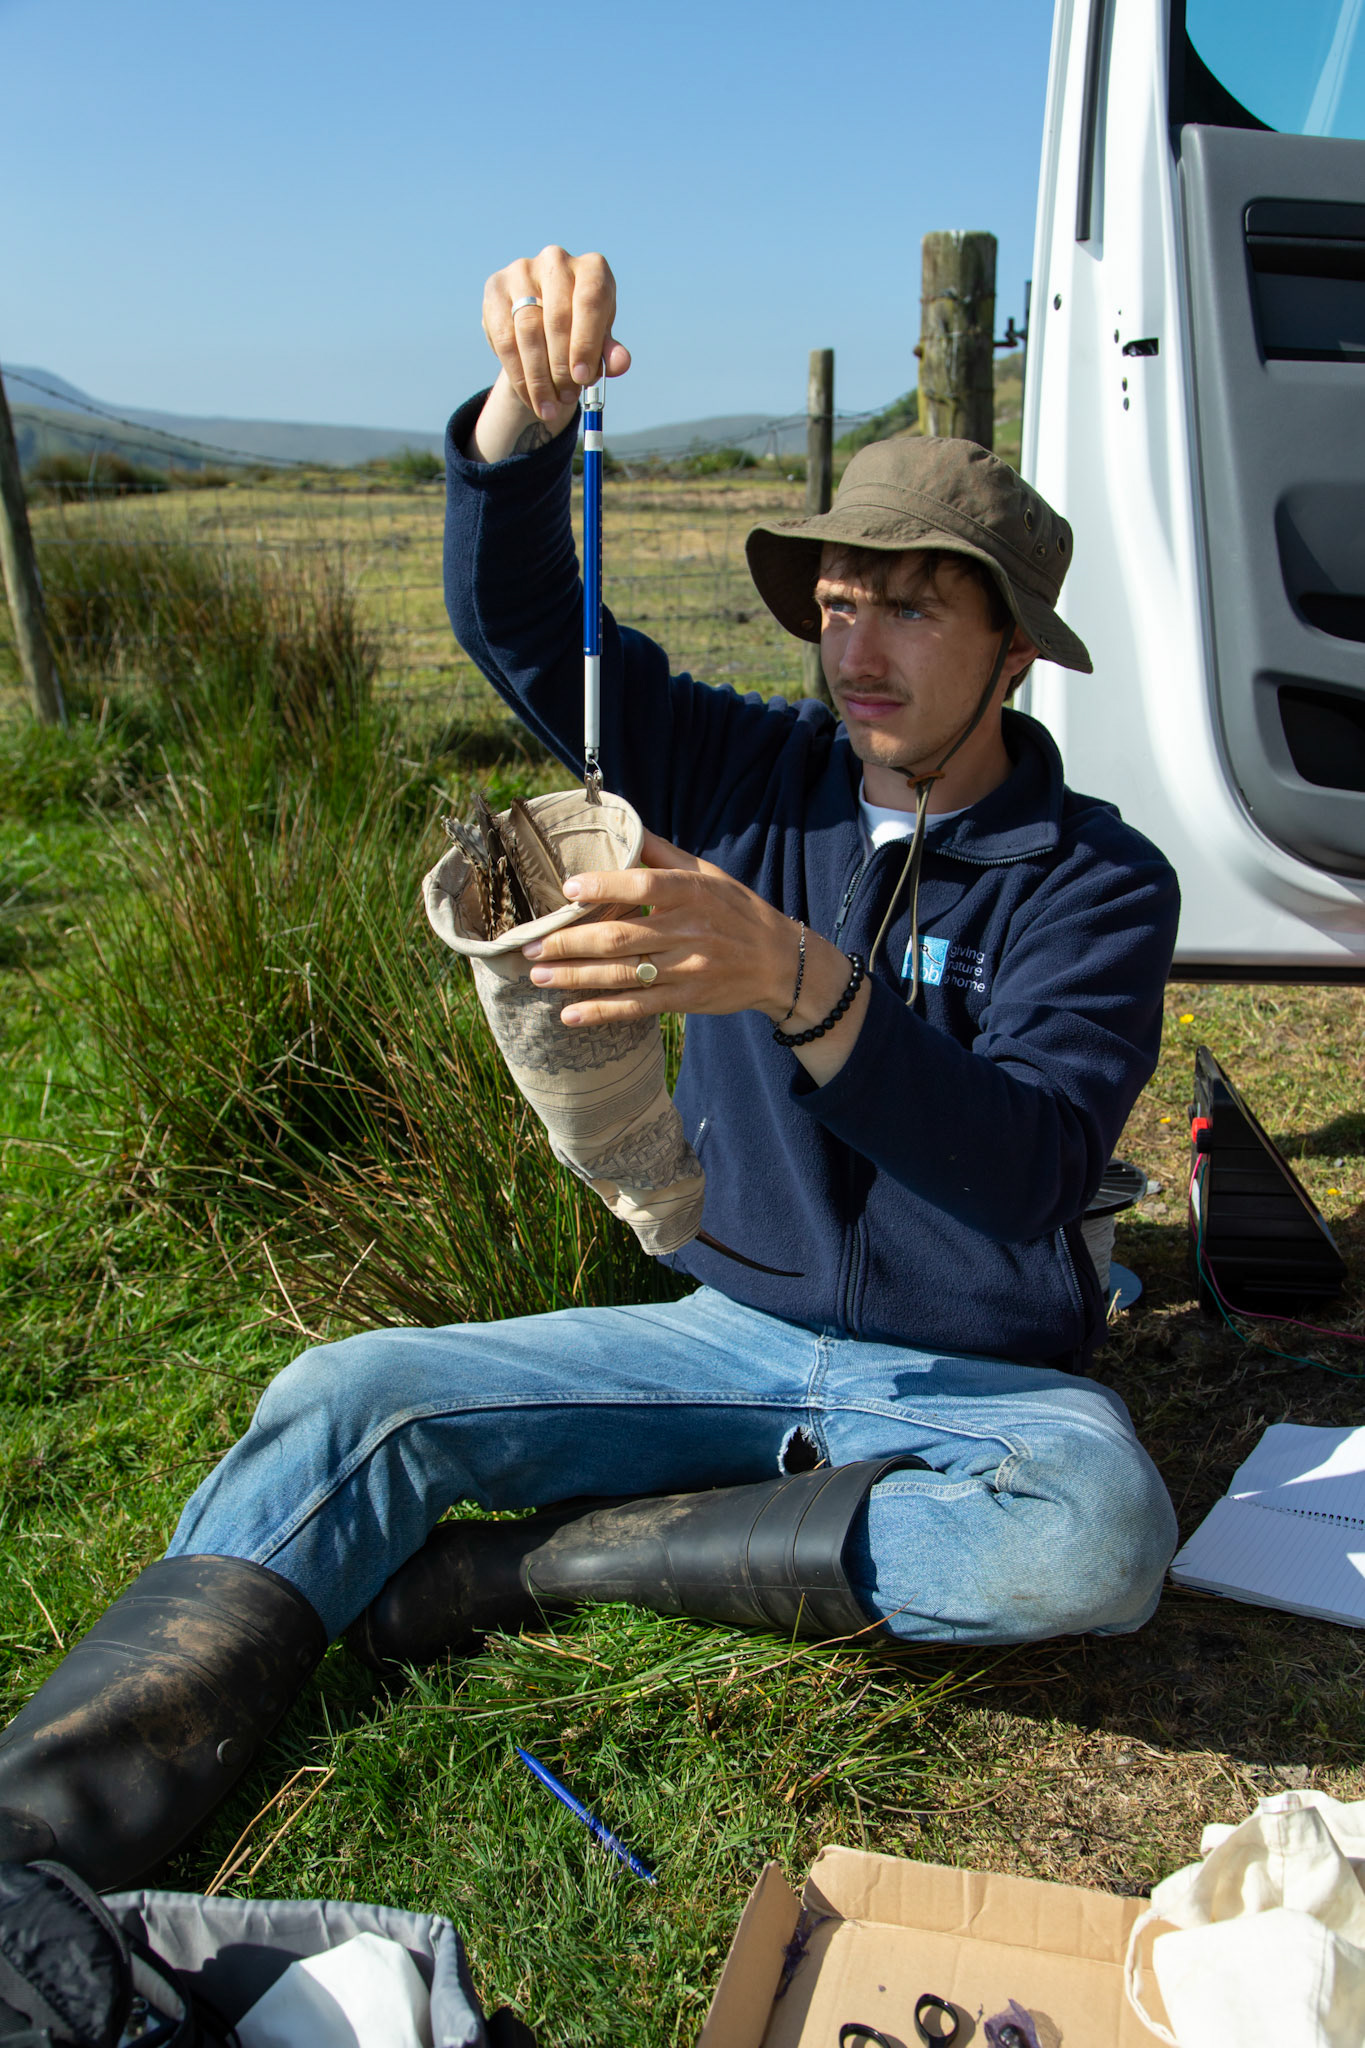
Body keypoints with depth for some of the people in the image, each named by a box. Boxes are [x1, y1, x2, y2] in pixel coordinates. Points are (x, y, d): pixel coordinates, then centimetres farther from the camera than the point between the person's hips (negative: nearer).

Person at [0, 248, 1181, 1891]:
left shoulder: (1095, 881, -9)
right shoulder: (759, 780, 2)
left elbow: (1028, 1169, -25)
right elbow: (518, 620, -7)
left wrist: (799, 982, -40)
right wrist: (527, 404, -26)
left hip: (979, 1377, -2)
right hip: (732, 1334, 3)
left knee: (1094, 1533, -36)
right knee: (346, 1399, -14)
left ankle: (536, 1564, -22)